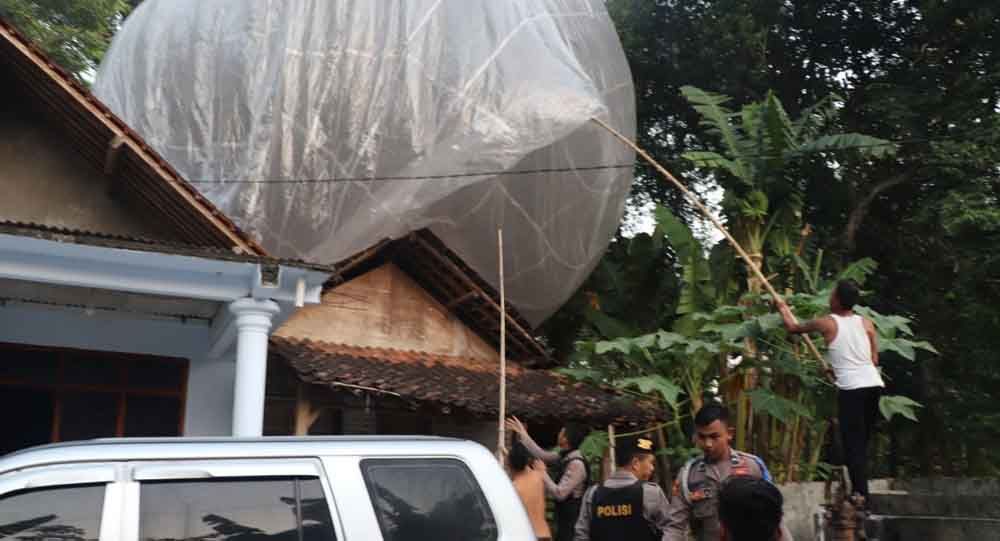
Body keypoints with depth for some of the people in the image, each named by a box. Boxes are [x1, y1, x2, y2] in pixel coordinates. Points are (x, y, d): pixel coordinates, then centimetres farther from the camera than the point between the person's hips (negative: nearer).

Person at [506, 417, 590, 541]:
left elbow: (559, 493, -23)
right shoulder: (565, 457, 7)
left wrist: (542, 474, -17)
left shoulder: (576, 464, -21)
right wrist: (522, 433, 18)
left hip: (573, 521, -9)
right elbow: (542, 455, 17)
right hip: (566, 518, 9)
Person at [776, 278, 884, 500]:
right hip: (874, 384, 5)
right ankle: (860, 490, 21)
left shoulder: (827, 323, 1)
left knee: (853, 444, -3)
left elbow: (793, 327, 16)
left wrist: (783, 308, 34)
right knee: (862, 442, 15)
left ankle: (862, 495, -10)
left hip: (851, 388, -5)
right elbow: (874, 360, 13)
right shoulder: (866, 323, 12)